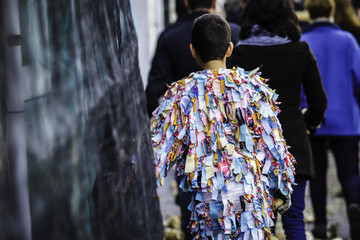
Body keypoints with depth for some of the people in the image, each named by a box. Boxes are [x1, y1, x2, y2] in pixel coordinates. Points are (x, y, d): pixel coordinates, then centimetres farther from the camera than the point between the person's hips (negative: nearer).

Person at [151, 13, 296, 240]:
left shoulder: (183, 93, -2)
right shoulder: (253, 86, 0)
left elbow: (159, 149, -4)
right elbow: (274, 144, 4)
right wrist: (282, 190, 14)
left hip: (209, 198, 0)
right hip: (252, 194, 1)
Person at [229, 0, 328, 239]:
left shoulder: (241, 54, -7)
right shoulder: (301, 51, -1)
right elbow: (319, 101, 4)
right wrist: (310, 122, 24)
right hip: (293, 144, 1)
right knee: (294, 219, 6)